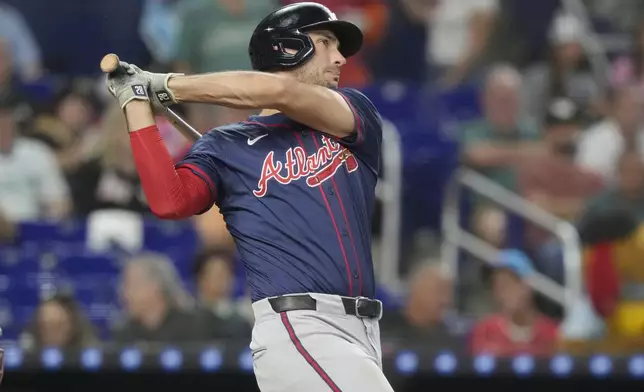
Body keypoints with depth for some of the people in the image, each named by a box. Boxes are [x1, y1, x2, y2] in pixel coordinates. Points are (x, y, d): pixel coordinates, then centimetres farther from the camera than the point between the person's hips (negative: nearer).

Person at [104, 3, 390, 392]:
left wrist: (166, 85, 0)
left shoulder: (359, 115, 14)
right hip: (299, 329, -4)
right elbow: (170, 201, -10)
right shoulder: (227, 145, 9)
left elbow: (280, 92, -5)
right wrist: (138, 102, -5)